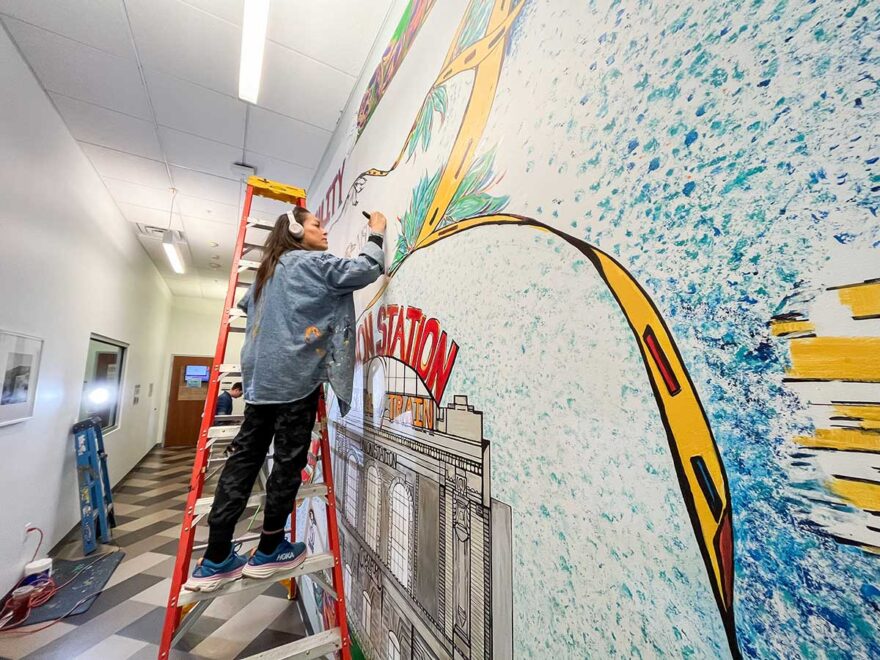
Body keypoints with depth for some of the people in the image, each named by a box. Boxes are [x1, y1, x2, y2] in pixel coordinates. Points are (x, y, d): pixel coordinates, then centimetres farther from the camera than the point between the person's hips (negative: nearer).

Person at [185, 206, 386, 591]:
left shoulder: (270, 268, 24)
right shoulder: (309, 261, -1)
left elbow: (247, 303, 40)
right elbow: (365, 271, -11)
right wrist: (376, 234, 3)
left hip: (260, 376, 9)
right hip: (295, 375, -8)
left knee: (245, 456, 8)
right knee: (289, 460, 2)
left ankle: (215, 560, 15)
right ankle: (269, 551, 16)